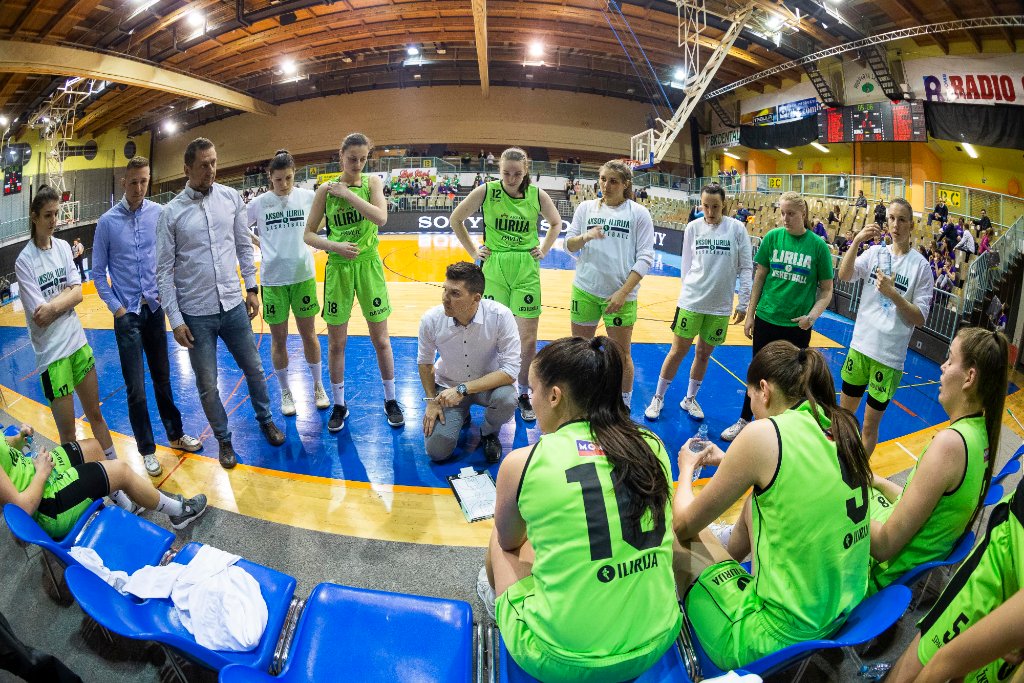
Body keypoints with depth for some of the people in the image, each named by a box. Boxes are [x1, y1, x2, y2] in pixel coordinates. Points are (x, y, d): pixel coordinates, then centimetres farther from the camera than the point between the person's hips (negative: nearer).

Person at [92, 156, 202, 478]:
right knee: (136, 388, 2)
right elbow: (98, 271, 0)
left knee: (162, 378, 15)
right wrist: (116, 307, -5)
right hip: (127, 313, -2)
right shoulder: (107, 222, -6)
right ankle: (147, 449, 16)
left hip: (155, 308, 2)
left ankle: (176, 434, 31)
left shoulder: (159, 213, -2)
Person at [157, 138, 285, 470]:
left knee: (254, 369, 16)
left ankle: (265, 420, 40)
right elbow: (165, 270, -4)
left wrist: (251, 287, 6)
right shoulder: (171, 213, -7)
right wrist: (175, 319, -7)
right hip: (196, 314, -2)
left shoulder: (231, 198, 0)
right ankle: (223, 439, 29)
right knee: (207, 385, 8)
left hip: (233, 305, 2)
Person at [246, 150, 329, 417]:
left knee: (308, 334, 10)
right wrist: (259, 244, 0)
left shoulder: (308, 197, -3)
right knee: (278, 338, 9)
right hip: (273, 278, 0)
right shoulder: (259, 203, -3)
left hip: (303, 275, 0)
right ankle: (285, 392, 24)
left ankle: (318, 386, 26)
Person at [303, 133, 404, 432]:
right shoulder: (326, 189, -1)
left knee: (381, 340, 7)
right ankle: (339, 405, 24)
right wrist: (335, 246, -17)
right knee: (336, 343, 7)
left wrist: (348, 193, -17)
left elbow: (381, 217, -18)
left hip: (369, 264, 0)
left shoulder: (372, 182, 0)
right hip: (338, 267, 0)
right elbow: (309, 234, 0)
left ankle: (390, 400, 24)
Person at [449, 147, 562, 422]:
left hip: (526, 270, 1)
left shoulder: (537, 195, -2)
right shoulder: (486, 191, -5)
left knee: (528, 339, 1)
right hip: (494, 268, -1)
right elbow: (456, 219, 6)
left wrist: (544, 250, 8)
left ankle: (524, 395, 18)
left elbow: (556, 223, 18)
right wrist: (473, 251, 3)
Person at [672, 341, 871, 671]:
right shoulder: (841, 427, 0)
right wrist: (729, 462, 26)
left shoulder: (764, 434, -19)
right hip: (842, 620, 8)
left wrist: (687, 468, 11)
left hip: (777, 639, -7)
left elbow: (683, 525, -8)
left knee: (675, 540, 7)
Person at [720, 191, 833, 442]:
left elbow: (827, 290, -2)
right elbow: (759, 277, 3)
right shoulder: (773, 237, -3)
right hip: (766, 319, 1)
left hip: (797, 326, -1)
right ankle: (744, 421, 29)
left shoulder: (818, 245, -7)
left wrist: (812, 316, -18)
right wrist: (749, 314, 2)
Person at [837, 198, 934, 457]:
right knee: (844, 411, 16)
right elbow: (844, 275, -13)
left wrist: (893, 294, -22)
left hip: (889, 355, -3)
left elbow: (920, 318, -8)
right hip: (860, 344, 4)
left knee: (870, 425, 5)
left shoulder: (920, 265, -6)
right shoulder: (875, 252, 4)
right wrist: (856, 241, -23)